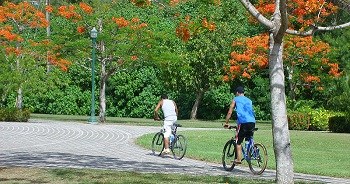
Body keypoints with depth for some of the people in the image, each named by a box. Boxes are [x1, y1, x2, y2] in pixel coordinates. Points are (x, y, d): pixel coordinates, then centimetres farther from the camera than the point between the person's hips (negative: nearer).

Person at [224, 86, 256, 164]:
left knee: (238, 141, 2)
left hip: (243, 122, -5)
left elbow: (230, 112, 13)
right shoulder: (249, 100, 28)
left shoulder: (235, 99, 14)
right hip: (252, 122, 5)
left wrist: (226, 123, 22)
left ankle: (238, 159, -5)